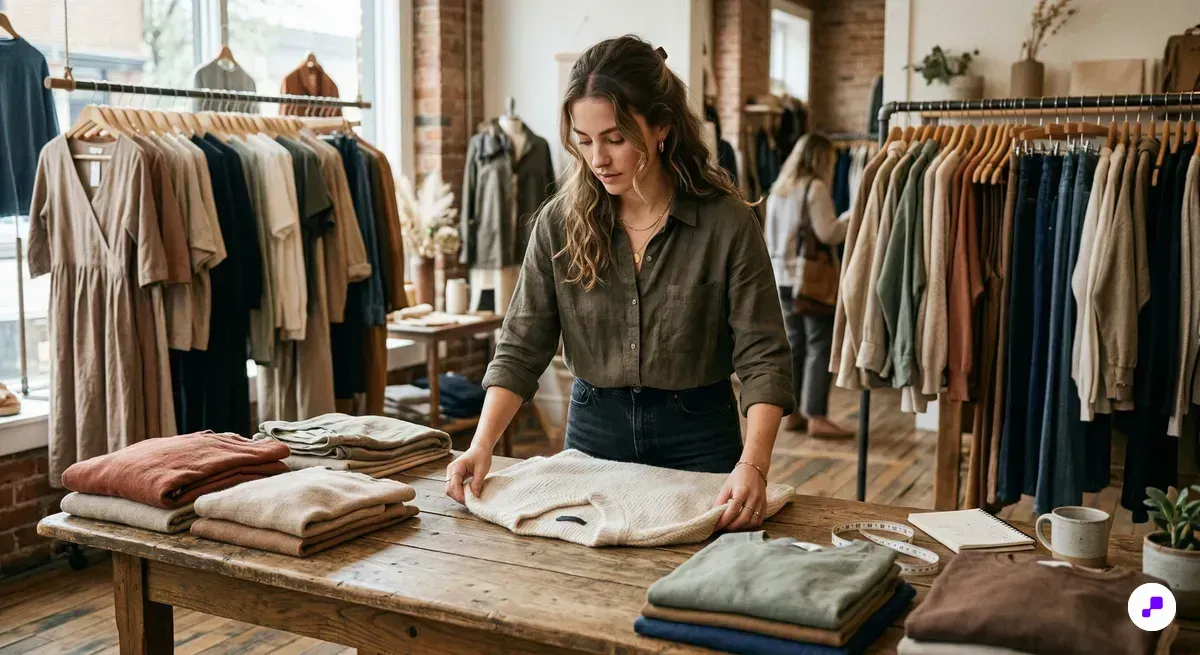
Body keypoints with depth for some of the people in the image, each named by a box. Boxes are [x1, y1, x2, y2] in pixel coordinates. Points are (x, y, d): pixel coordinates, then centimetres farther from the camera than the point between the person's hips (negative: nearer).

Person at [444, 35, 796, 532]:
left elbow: (762, 356, -16)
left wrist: (753, 465, -30)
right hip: (594, 432, 2)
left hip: (697, 437, -2)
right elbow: (522, 347, -6)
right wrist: (482, 445, -19)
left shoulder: (727, 222, -15)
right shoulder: (560, 222, -7)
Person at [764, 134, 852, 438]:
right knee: (820, 345, -4)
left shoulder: (778, 189, 13)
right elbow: (828, 234, -15)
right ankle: (816, 416, -6)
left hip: (783, 276, 8)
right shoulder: (815, 188, -11)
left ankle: (792, 412, 14)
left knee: (794, 344, 11)